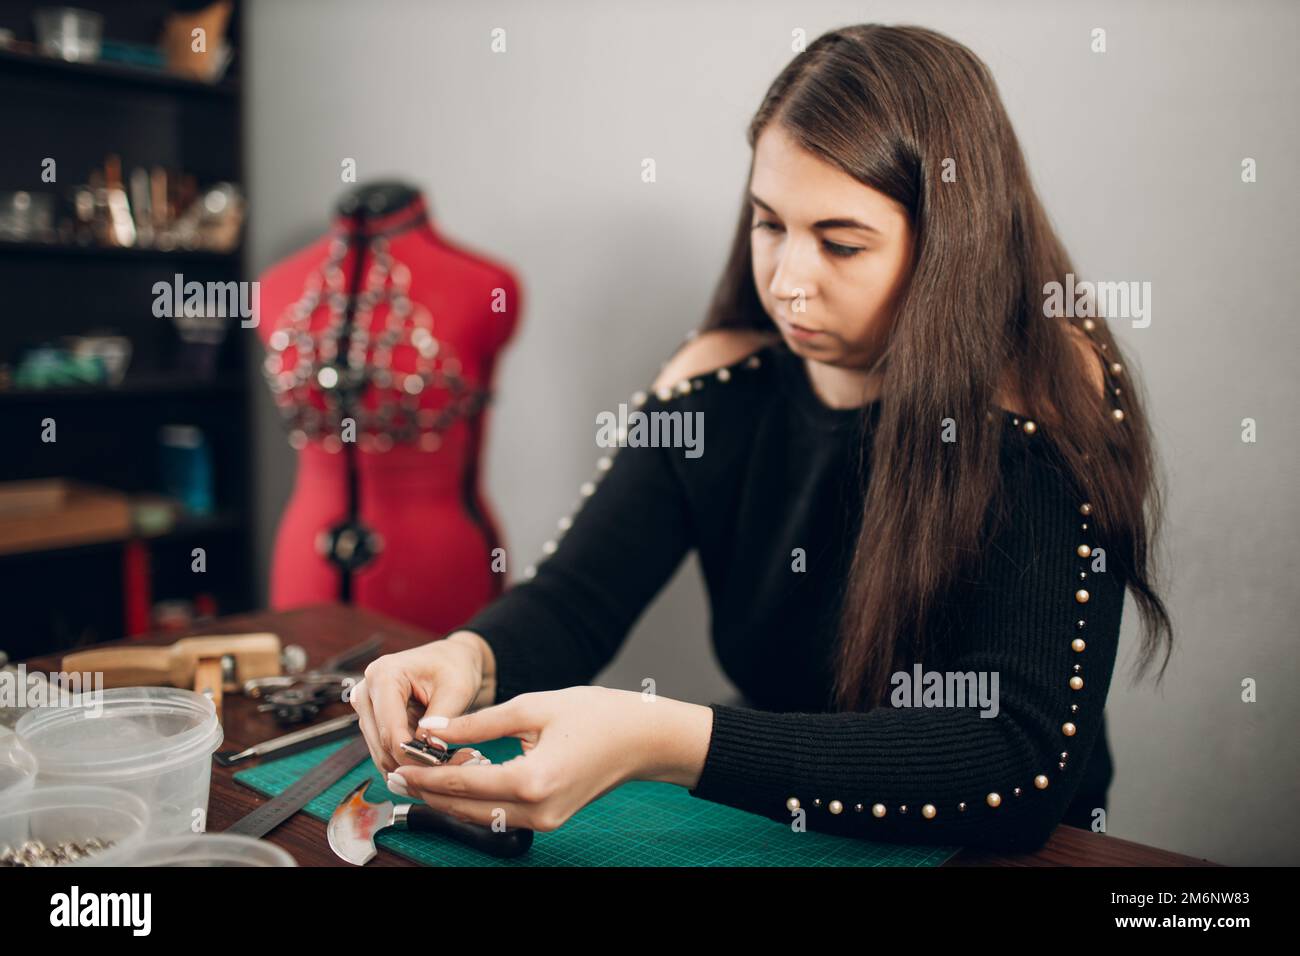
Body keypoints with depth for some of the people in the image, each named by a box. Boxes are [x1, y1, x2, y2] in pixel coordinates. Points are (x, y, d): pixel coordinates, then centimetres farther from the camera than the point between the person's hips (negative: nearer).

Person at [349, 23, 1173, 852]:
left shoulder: (1051, 398, -17)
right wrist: (468, 659, -28)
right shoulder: (724, 379, -4)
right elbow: (568, 603, -5)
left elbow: (1028, 763, -26)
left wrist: (662, 744, -35)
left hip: (1007, 855, -2)